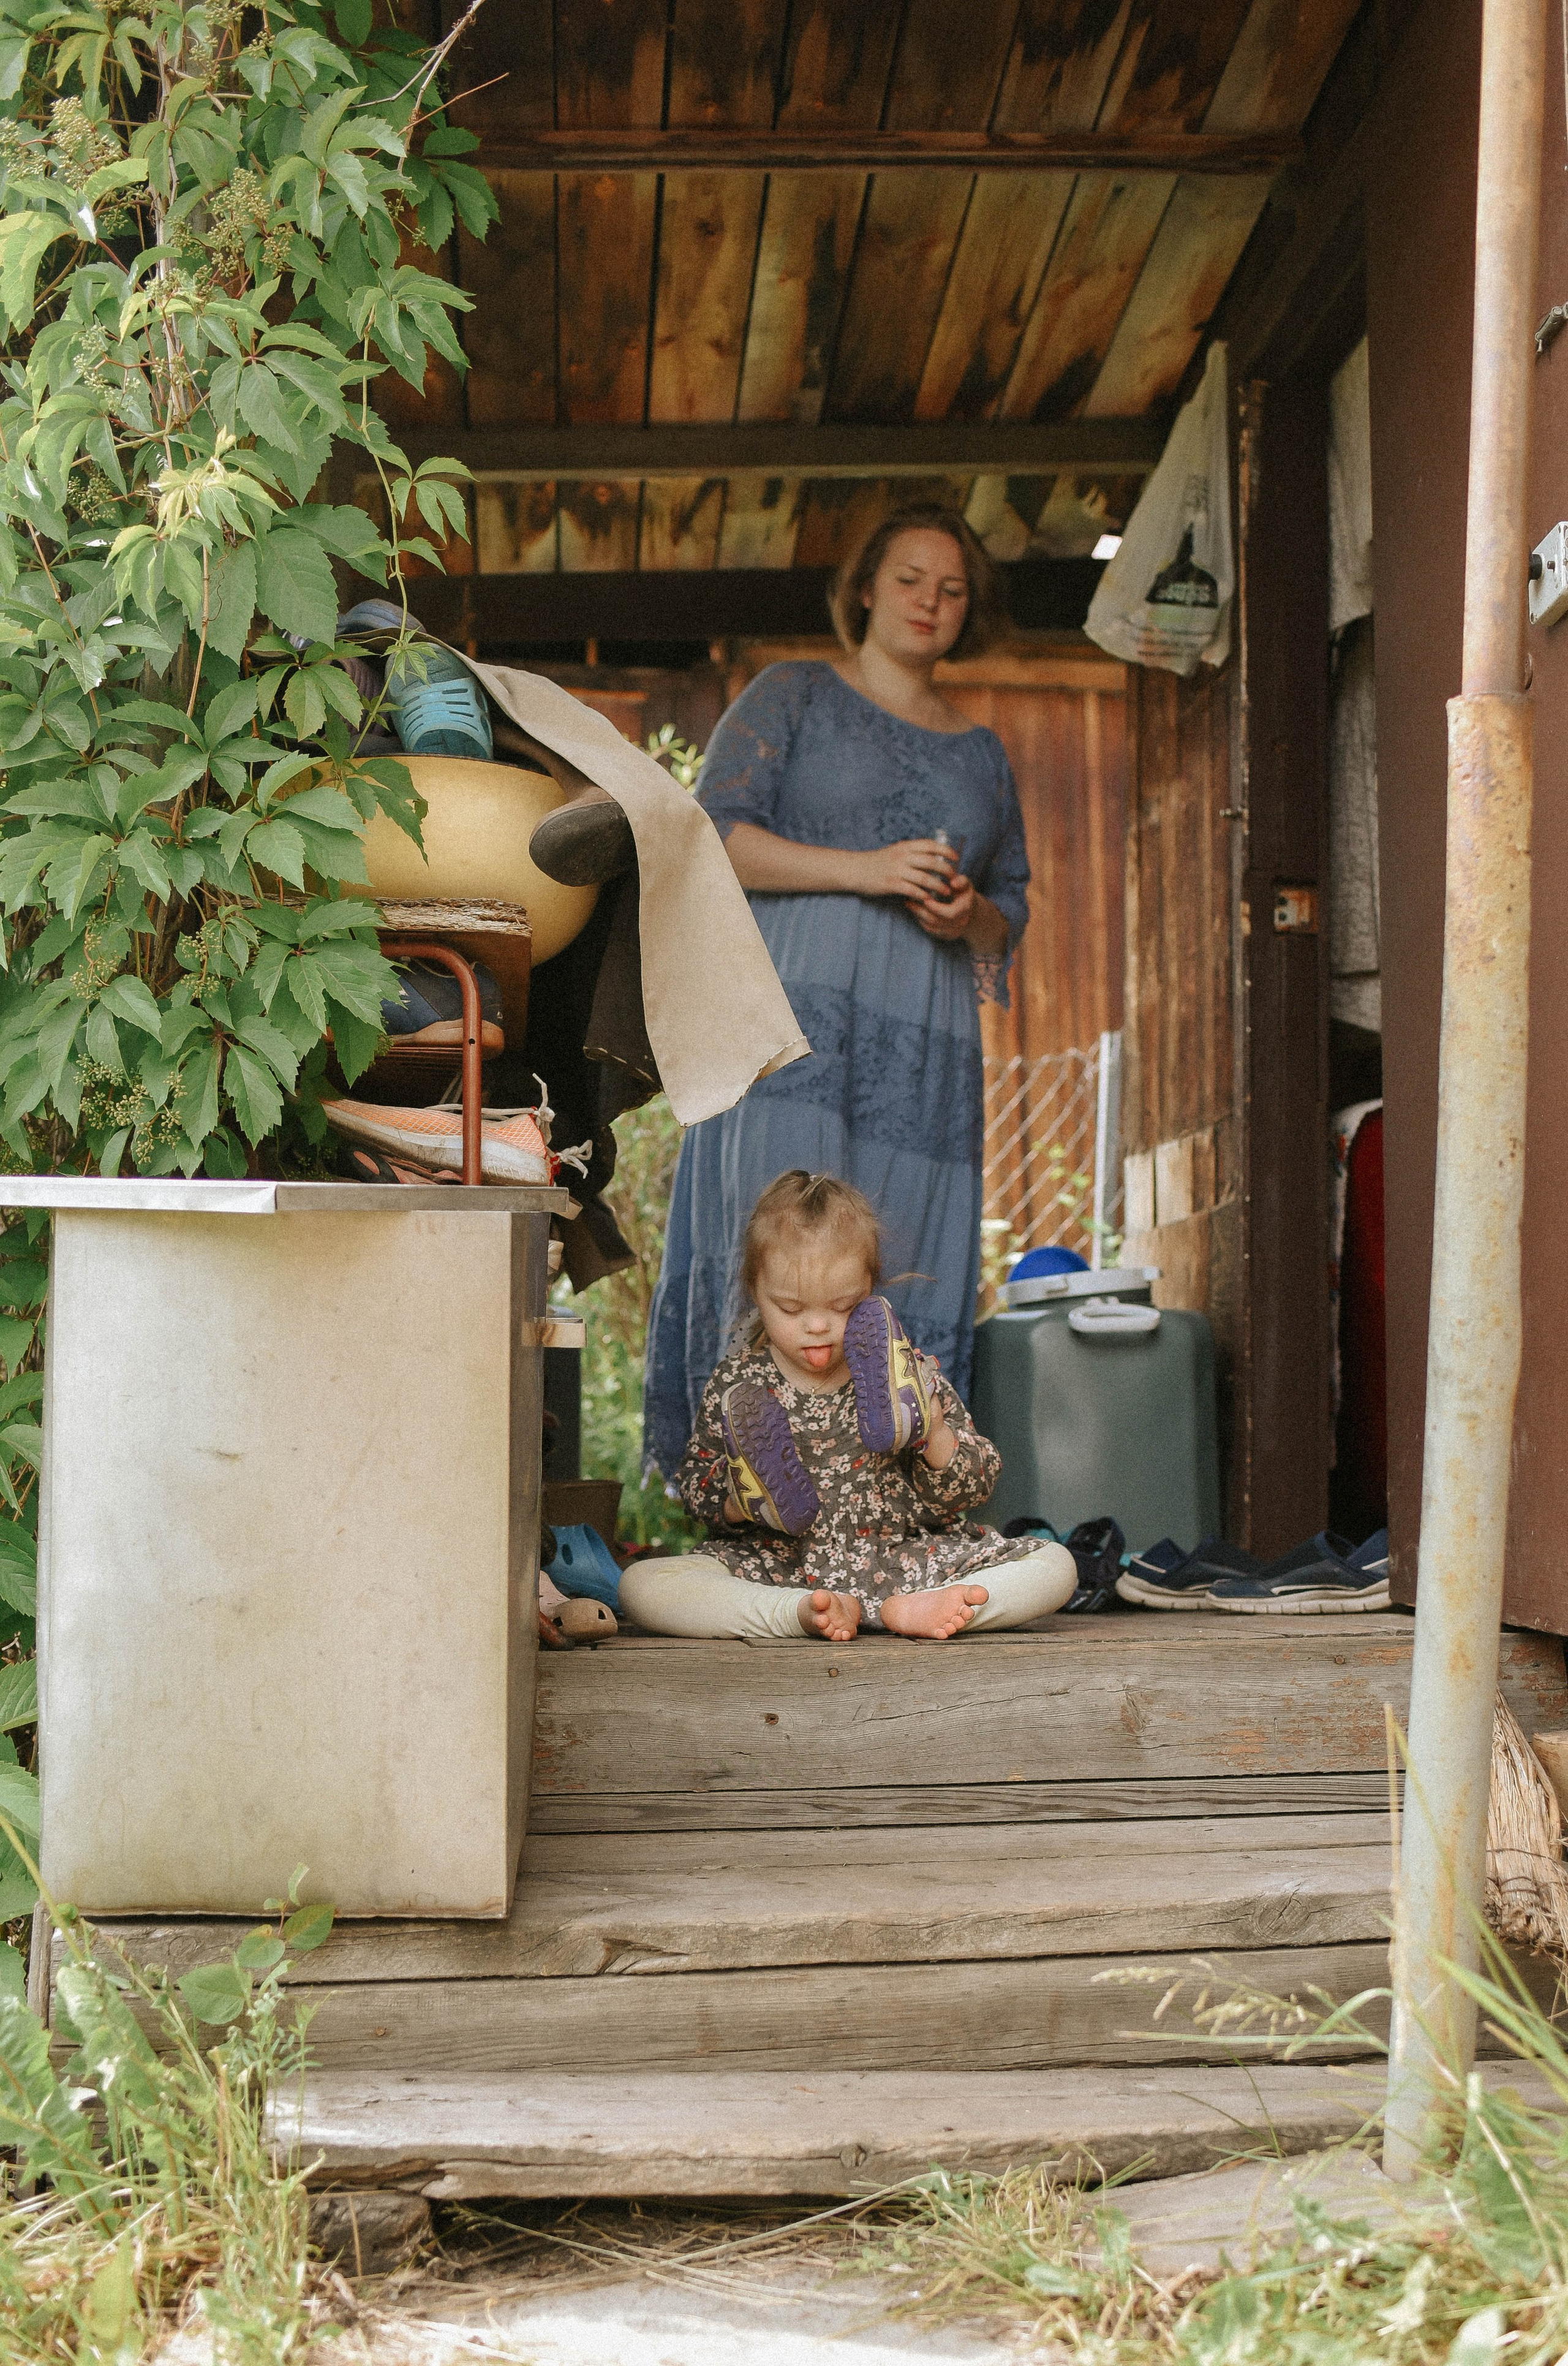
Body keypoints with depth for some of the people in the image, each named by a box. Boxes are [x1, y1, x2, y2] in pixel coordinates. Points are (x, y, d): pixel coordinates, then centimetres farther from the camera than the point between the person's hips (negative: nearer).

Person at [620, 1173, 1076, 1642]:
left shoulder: (905, 1372, 0)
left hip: (905, 1558, 0)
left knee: (1055, 1566, -17)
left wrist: (932, 1433, -19)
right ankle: (801, 1610, -31)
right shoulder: (738, 1384, -1)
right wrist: (743, 1502, -17)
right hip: (779, 1564, 0)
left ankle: (909, 1610, -30)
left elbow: (972, 1489, 3)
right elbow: (696, 1488, 7)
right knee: (640, 1585, -26)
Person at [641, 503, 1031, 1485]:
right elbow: (715, 834, 0)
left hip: (927, 1042, 4)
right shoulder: (795, 694, 12)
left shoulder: (983, 750, 25)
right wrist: (865, 869, -10)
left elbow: (1014, 907, 25)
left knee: (909, 1260, -5)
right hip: (799, 1009, -4)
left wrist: (971, 918, 1)